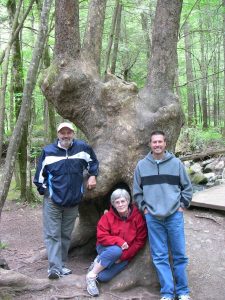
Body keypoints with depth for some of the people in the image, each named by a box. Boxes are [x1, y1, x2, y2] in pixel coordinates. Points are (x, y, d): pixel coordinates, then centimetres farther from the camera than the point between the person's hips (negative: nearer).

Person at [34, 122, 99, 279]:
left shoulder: (83, 148, -1)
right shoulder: (48, 151, -4)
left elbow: (93, 162, 17)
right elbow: (40, 174, 4)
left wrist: (92, 176, 4)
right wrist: (44, 190, 0)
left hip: (73, 201, 2)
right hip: (52, 201, -2)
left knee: (66, 234, 11)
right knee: (52, 234, -7)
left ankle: (61, 265, 23)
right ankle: (55, 267, -7)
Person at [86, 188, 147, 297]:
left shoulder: (138, 217, -9)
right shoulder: (108, 216, -9)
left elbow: (140, 241, -10)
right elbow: (101, 237, -12)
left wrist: (123, 257, -15)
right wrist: (119, 241, -27)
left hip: (125, 255, 0)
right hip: (107, 249, 0)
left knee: (103, 277, -24)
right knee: (116, 250, -38)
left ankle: (99, 262, 11)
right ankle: (91, 275, -18)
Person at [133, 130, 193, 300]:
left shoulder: (176, 163, 2)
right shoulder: (142, 165, 5)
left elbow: (187, 187, 10)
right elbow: (137, 190, 13)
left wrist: (182, 205, 1)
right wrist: (144, 207, 4)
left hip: (175, 215, -1)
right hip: (153, 217, 1)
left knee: (179, 254, 4)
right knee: (160, 256, 3)